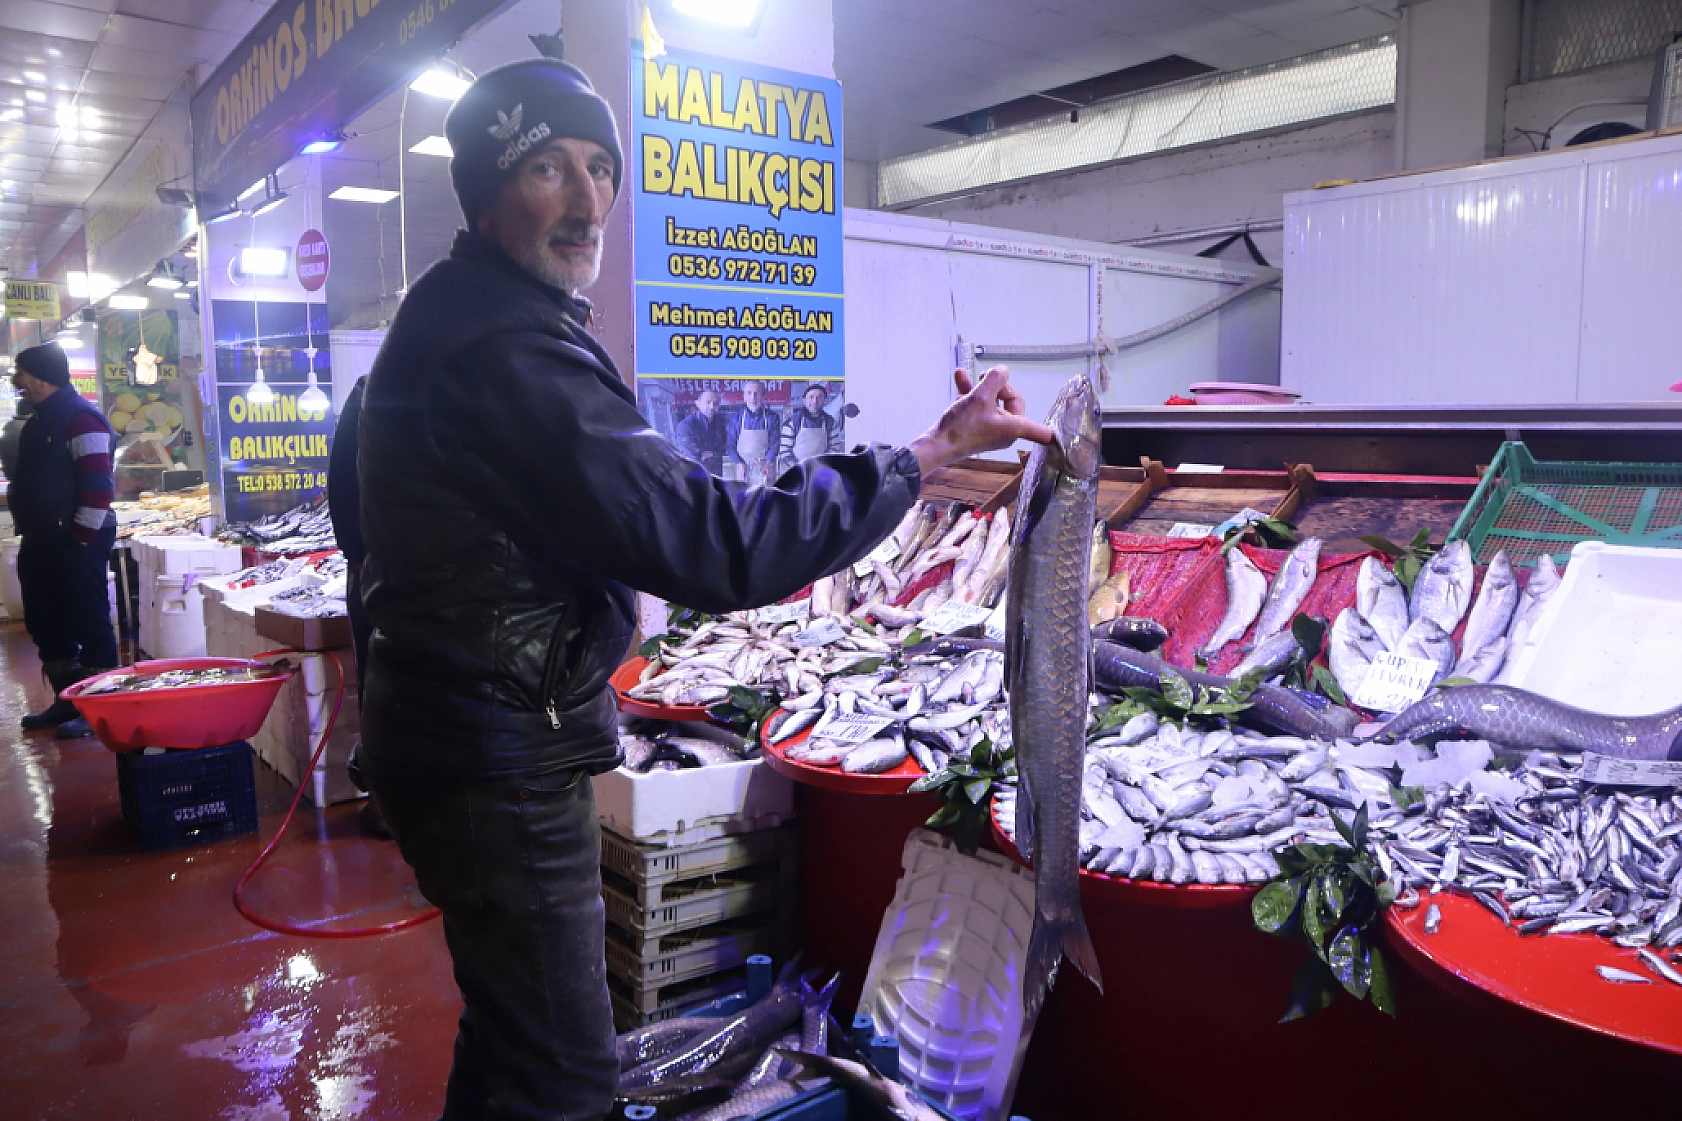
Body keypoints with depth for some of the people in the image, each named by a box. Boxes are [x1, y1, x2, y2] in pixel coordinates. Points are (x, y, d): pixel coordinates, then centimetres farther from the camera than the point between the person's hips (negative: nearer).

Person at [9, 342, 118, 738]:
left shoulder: (79, 418, -16)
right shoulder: (43, 417, 16)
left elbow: (98, 483, -22)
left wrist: (82, 537, -20)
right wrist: (30, 530, 19)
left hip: (75, 541, -11)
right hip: (42, 540, 11)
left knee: (89, 622, -4)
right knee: (45, 620, 15)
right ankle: (66, 700, 27)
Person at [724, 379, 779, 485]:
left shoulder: (771, 417, 3)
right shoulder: (737, 417, 6)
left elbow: (774, 444, 1)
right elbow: (730, 445, 5)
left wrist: (767, 463, -14)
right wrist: (739, 463, -9)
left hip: (764, 470, -1)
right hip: (743, 468, 1)